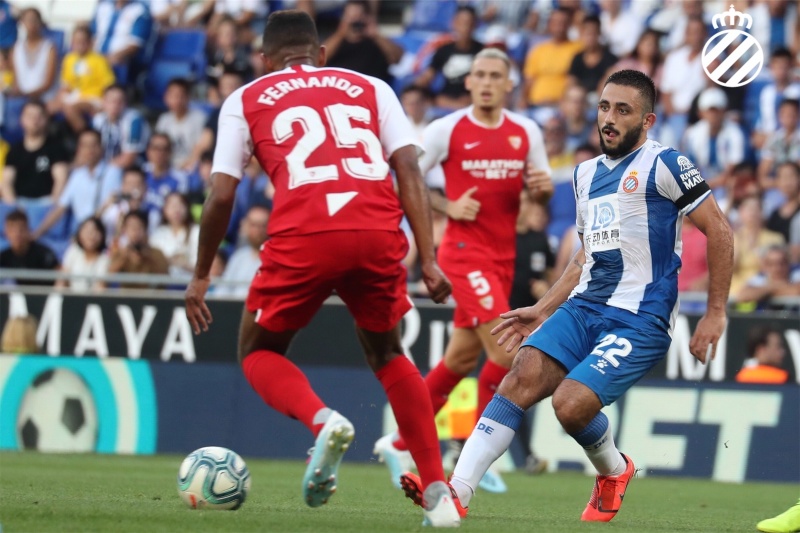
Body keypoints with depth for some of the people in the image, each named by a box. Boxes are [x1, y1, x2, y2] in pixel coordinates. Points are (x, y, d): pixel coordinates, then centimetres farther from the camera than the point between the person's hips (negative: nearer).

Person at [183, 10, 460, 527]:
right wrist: (428, 260, 8)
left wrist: (201, 277, 24)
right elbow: (409, 169, 11)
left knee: (259, 353, 21)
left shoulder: (246, 101, 20)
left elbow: (222, 195, 13)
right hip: (379, 235, 2)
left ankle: (322, 420, -12)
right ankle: (439, 493, 16)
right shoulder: (370, 88, 24)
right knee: (387, 353, 27)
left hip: (304, 237, -2)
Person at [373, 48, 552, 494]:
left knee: (462, 358, 12)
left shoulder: (527, 132, 6)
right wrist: (448, 206, -14)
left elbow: (541, 191, 14)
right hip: (465, 251, -6)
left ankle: (399, 444, 26)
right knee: (506, 350, -17)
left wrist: (543, 187, -9)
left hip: (503, 256, 6)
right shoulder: (447, 130, -7)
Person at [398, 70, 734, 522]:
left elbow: (720, 231, -4)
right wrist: (543, 311, 22)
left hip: (639, 318, -7)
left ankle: (614, 470, 11)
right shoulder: (587, 173, 18)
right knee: (524, 376, -18)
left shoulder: (662, 165, -5)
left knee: (571, 404, -23)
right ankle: (456, 492, -25)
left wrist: (716, 313, -5)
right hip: (584, 305, 7)